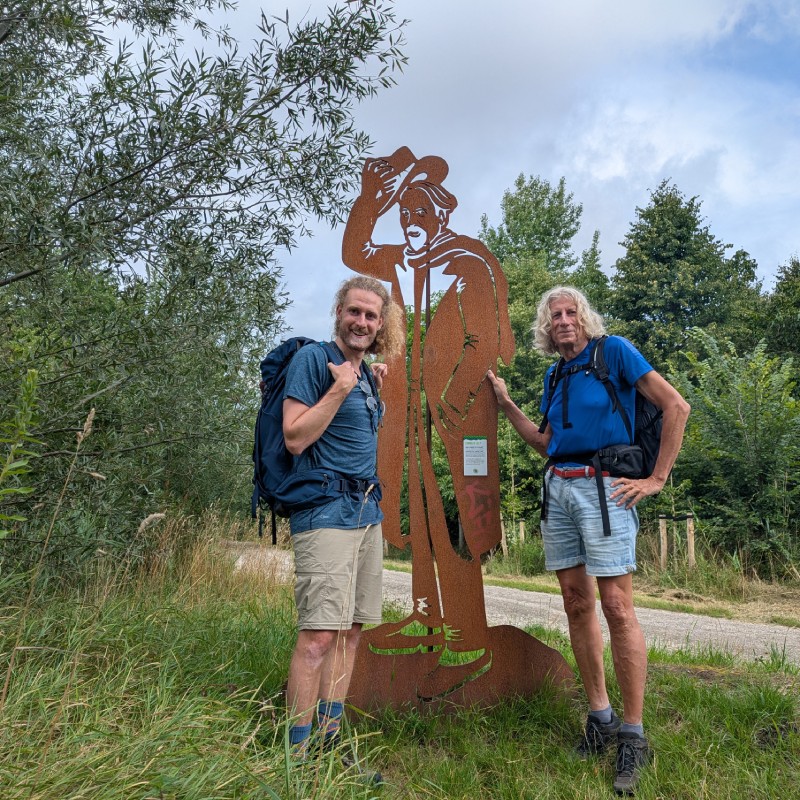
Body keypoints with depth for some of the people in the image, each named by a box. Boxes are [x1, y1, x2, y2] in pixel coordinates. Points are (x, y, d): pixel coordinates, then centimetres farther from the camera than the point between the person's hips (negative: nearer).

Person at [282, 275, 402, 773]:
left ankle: (331, 741, 22)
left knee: (351, 630, 11)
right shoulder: (312, 358, -7)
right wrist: (341, 387, -16)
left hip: (368, 510, 9)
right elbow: (295, 437, -14)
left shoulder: (365, 371, 17)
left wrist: (375, 390, 15)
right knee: (319, 634, -10)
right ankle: (298, 756, 3)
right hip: (326, 511, -8)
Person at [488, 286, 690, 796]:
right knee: (576, 604, 8)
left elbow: (676, 406, -8)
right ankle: (601, 717, 21)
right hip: (558, 488, 7)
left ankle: (634, 737, 3)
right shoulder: (555, 375, 17)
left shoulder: (614, 351, -3)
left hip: (603, 487, -7)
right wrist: (506, 403, 14)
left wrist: (657, 478, -10)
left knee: (616, 607, -8)